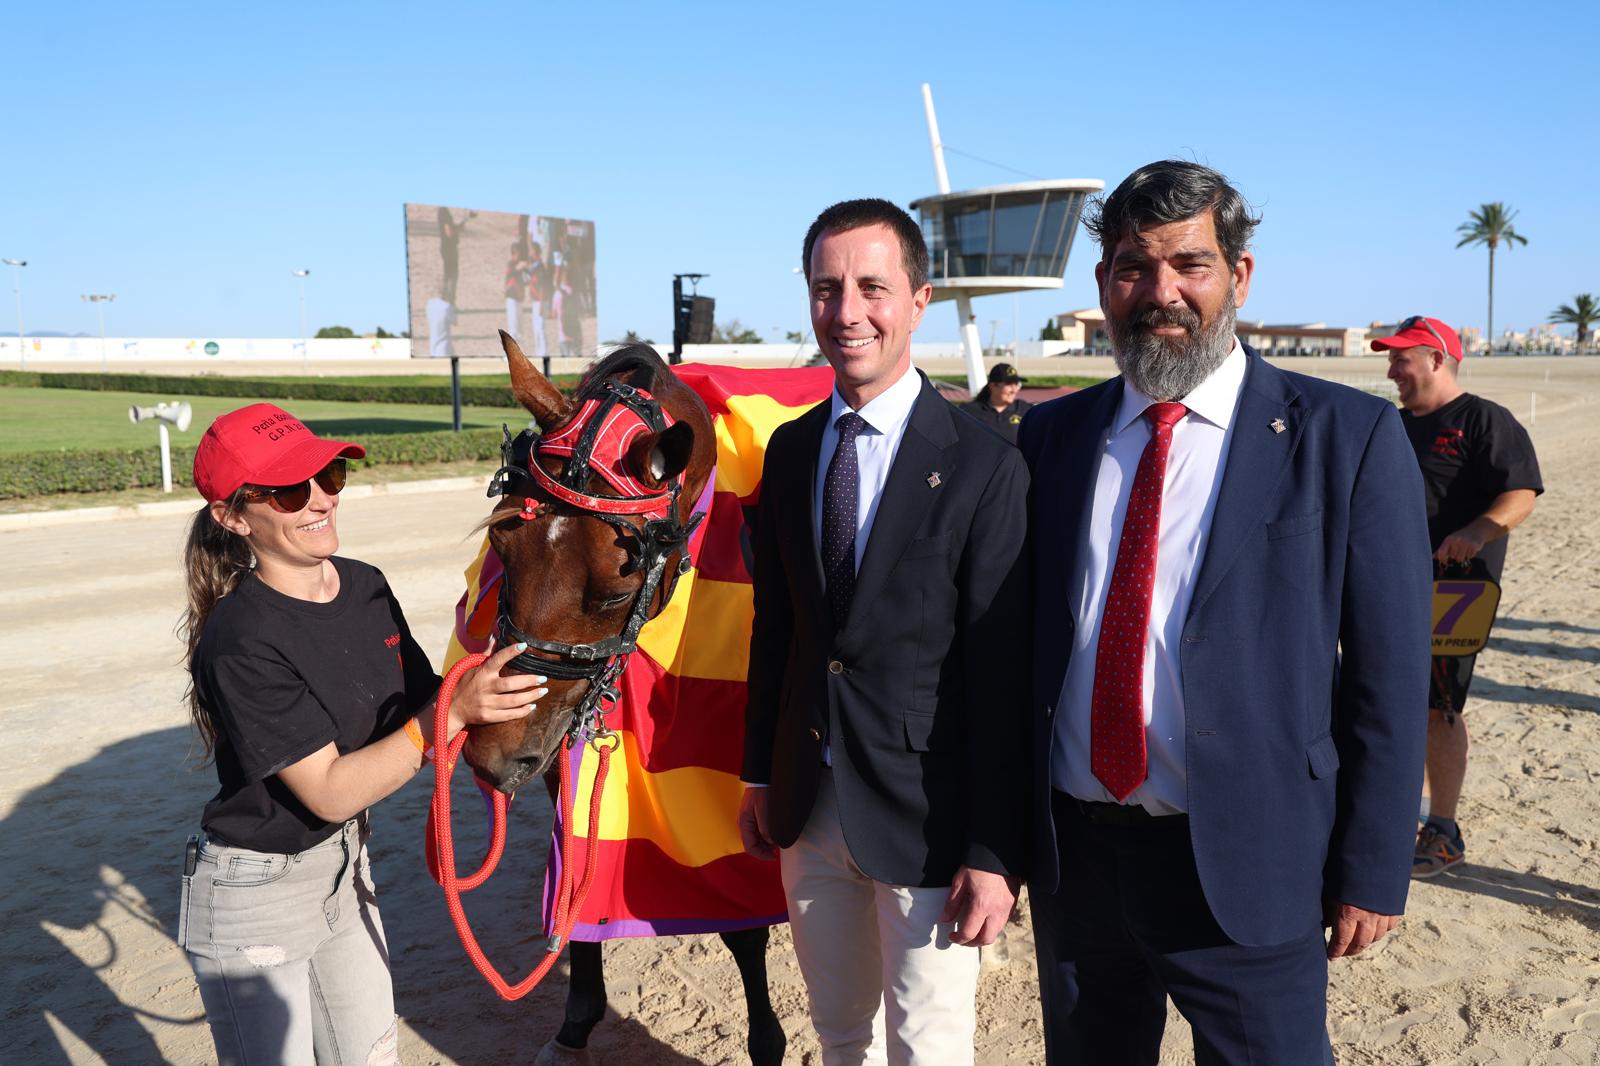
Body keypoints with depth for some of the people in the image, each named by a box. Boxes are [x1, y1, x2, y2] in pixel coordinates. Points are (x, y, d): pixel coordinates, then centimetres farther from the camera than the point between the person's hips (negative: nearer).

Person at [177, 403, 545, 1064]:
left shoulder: (366, 588, -5)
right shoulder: (240, 642, -26)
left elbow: (416, 711, 2)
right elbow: (331, 791, -27)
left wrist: (488, 693, -17)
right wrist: (454, 711, -36)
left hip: (345, 862, 7)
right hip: (252, 897, -7)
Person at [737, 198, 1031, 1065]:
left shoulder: (983, 465, -14)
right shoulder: (789, 449, 3)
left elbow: (1002, 674, -14)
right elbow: (774, 623, 9)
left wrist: (996, 854, -14)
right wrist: (761, 775, 11)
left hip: (926, 819, -5)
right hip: (809, 806, 5)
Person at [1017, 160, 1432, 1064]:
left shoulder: (1348, 437, -6)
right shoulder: (1053, 435, 3)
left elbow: (1389, 674, -5)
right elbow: (1028, 636, 6)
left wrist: (1373, 870, -6)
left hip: (1246, 868, -3)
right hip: (1073, 855, 4)